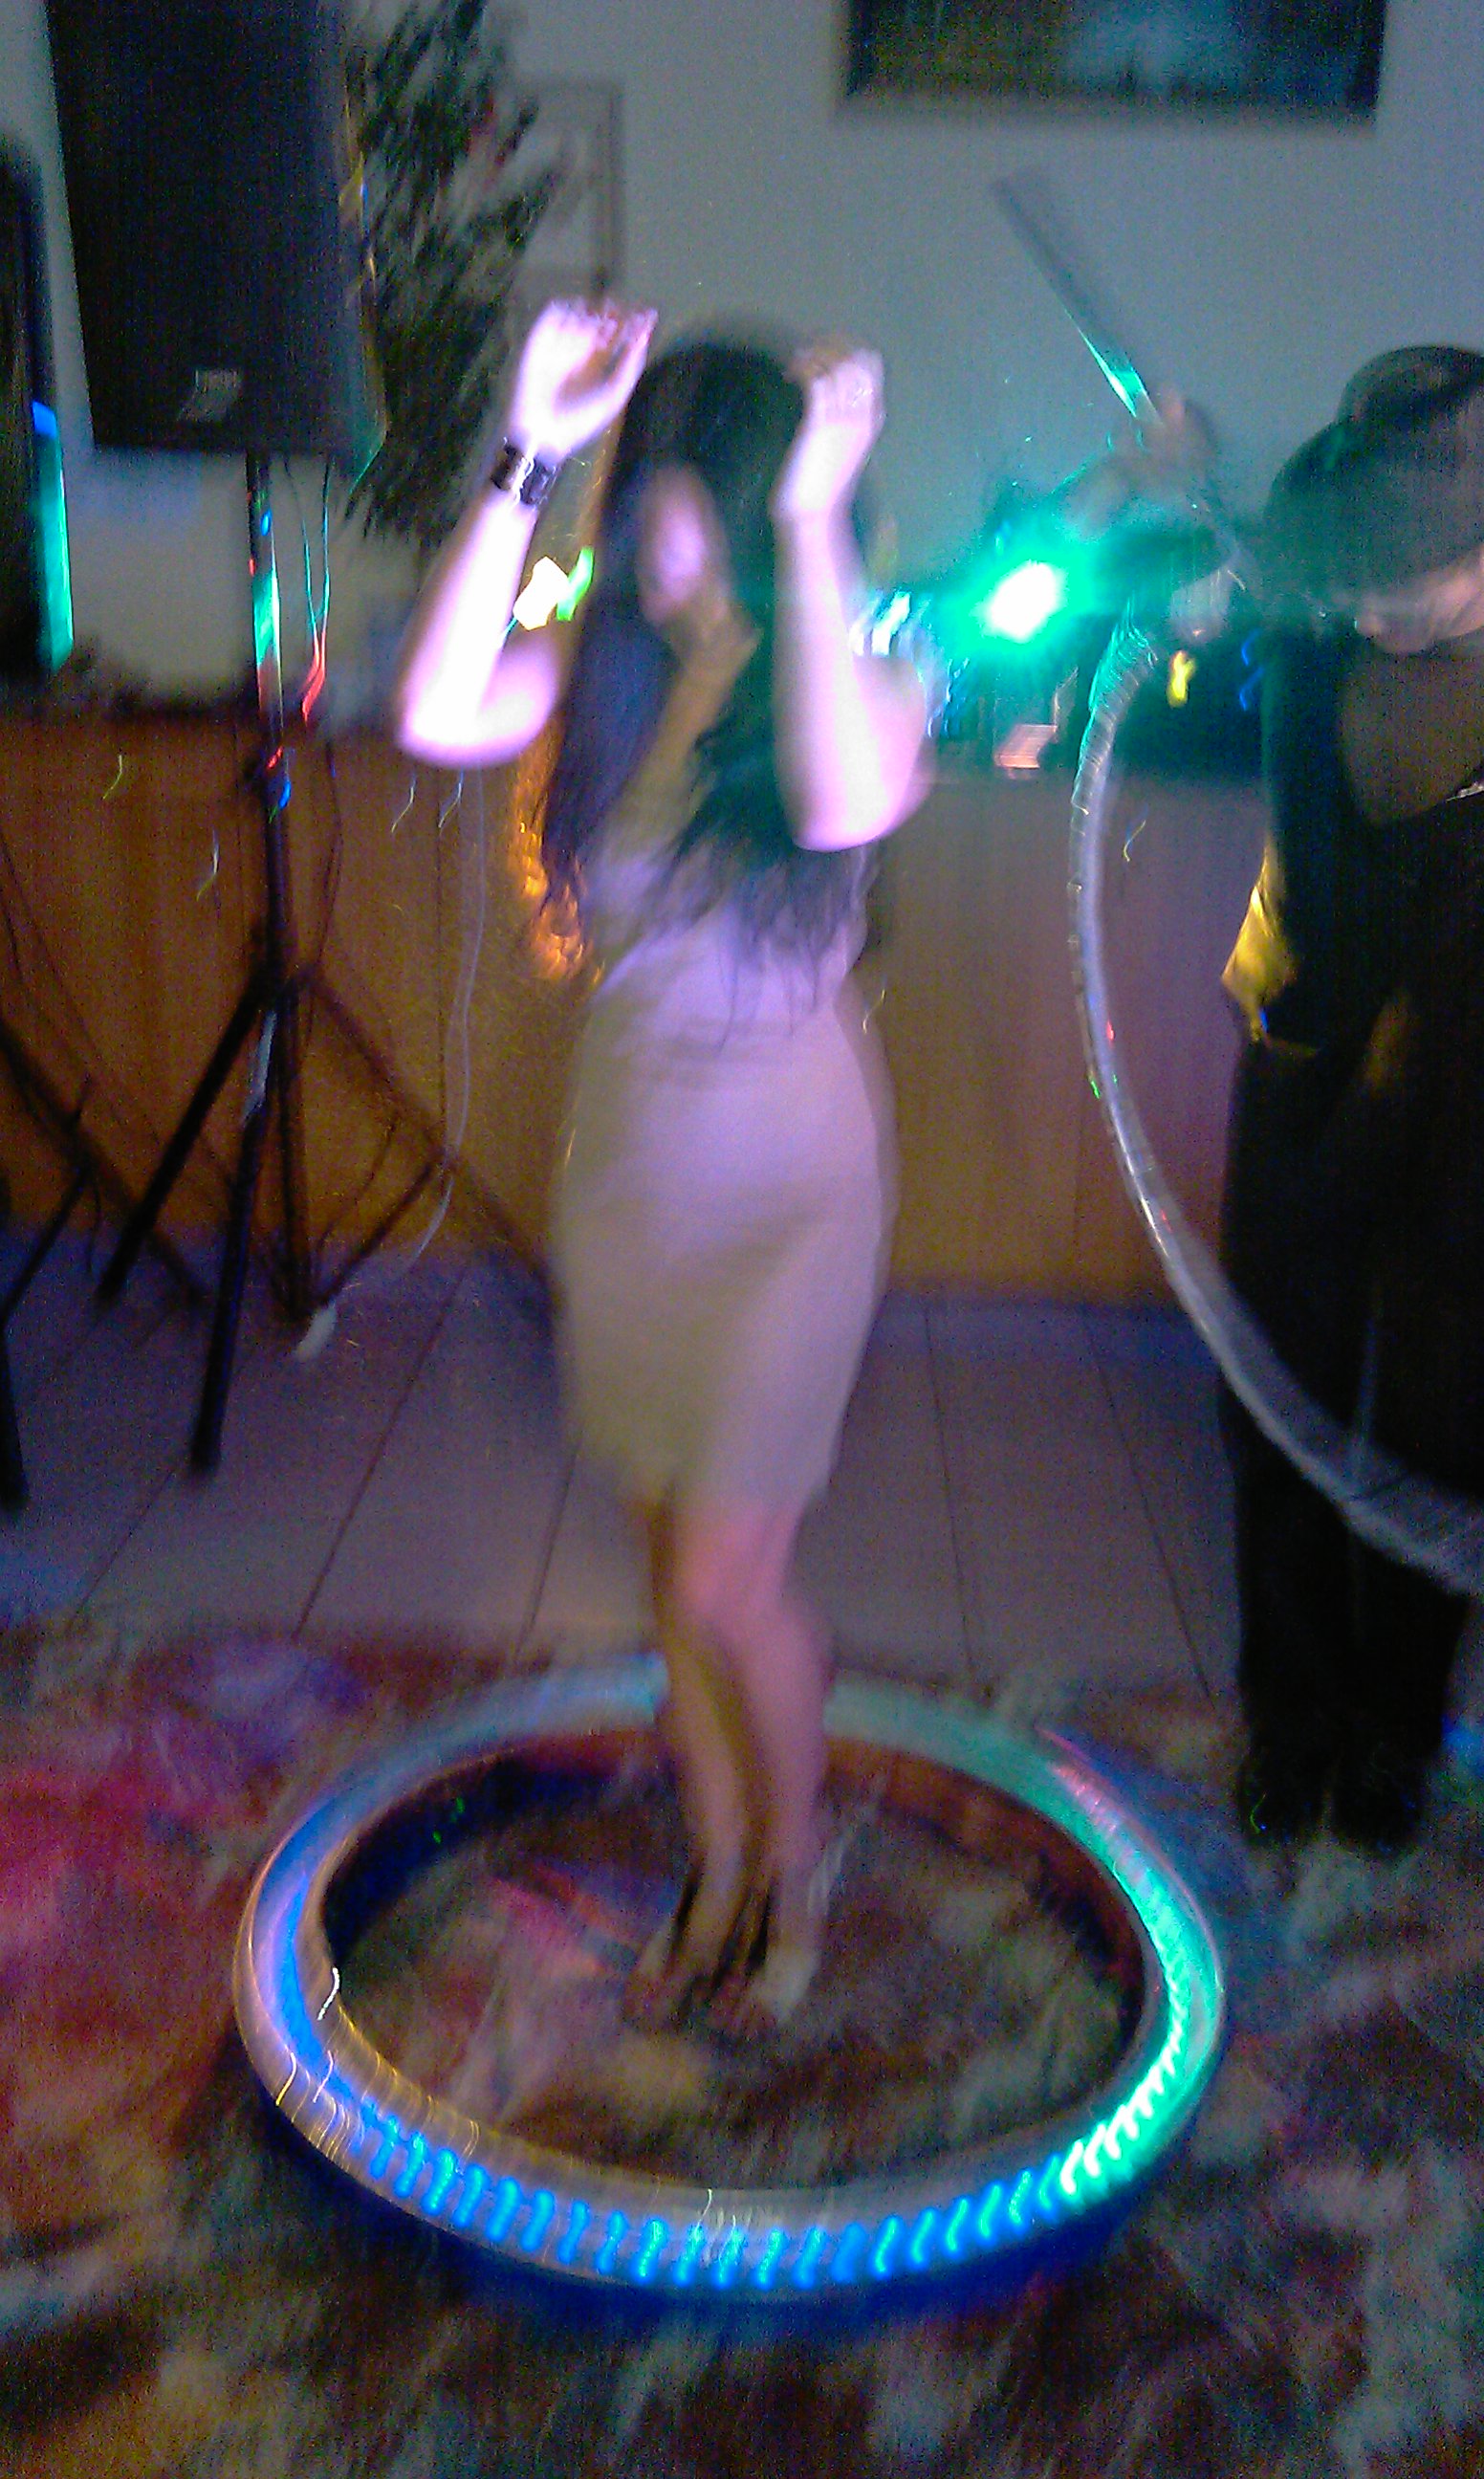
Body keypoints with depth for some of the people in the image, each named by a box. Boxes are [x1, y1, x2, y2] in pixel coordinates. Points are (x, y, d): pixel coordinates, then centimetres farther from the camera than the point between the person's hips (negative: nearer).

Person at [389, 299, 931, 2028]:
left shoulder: (855, 671, -9)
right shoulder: (603, 665, -1)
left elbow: (844, 804, -33)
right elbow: (433, 717, -21)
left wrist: (814, 527, -29)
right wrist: (524, 461, -20)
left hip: (786, 1176, -4)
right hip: (626, 1154, 4)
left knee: (721, 1585, -1)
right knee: (679, 1569, 15)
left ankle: (791, 1867, 30)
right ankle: (717, 1875, 38)